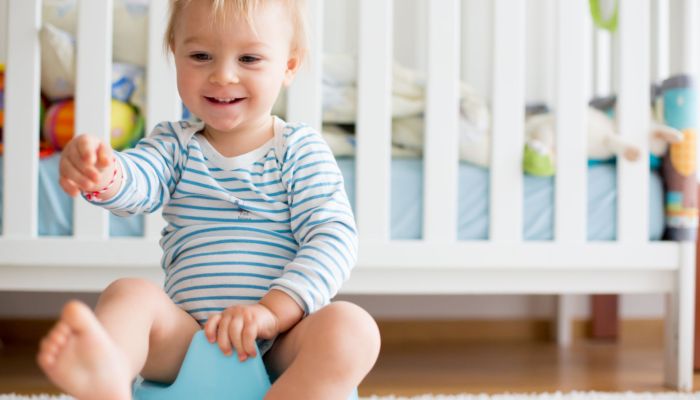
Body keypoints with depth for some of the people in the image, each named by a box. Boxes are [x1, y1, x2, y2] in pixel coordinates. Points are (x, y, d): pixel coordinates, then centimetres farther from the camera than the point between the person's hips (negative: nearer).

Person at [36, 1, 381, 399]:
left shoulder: (301, 149, 5)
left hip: (282, 343, -1)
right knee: (129, 294, -25)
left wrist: (273, 311, -21)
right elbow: (136, 183, -9)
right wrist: (103, 175, -36)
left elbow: (334, 236, -6)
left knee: (351, 327, -31)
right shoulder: (176, 144, 12)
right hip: (187, 335, 2)